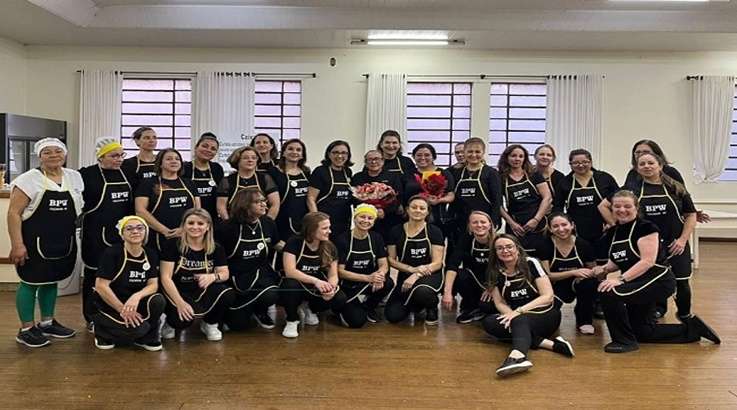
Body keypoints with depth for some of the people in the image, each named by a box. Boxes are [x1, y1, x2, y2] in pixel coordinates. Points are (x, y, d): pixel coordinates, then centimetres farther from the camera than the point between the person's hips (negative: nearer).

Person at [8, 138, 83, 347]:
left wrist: (72, 238, 11)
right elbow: (14, 213, -12)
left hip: (64, 243, 5)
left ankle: (47, 323, 29)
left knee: (52, 281, 15)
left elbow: (79, 207, 16)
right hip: (35, 243, -5)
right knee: (30, 282, 4)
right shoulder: (29, 179, -10)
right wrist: (17, 245, -17)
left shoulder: (74, 177, 6)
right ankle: (26, 329, 15)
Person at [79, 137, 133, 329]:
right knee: (95, 275, 7)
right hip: (97, 236, -4)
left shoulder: (126, 173, 9)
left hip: (122, 234, 5)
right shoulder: (87, 175, -6)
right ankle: (92, 319, 18)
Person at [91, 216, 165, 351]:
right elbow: (101, 286, -18)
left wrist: (137, 296, -28)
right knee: (138, 327, -28)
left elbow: (153, 285, -6)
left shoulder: (151, 255, 0)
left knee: (158, 301, -26)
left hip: (135, 303, 4)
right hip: (108, 306, -4)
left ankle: (147, 338, 0)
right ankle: (101, 331, 3)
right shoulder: (112, 253, -15)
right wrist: (123, 310, -20)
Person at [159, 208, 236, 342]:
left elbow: (225, 273, 1)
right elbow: (166, 277, -13)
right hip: (178, 292, -3)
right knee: (183, 319, -34)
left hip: (203, 291, 3)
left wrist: (213, 277, -25)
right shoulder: (173, 245, -9)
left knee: (228, 295, -27)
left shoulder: (216, 248, 1)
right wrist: (180, 303, -25)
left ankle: (210, 324, 4)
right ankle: (171, 323, 7)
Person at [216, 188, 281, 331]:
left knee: (271, 295, -32)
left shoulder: (268, 224, -3)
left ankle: (260, 312, 5)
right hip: (235, 276, -2)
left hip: (260, 273, 2)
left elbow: (275, 244, 17)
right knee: (238, 324, -3)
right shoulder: (227, 228, -15)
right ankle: (227, 311, 35)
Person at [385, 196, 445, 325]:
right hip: (405, 276, 3)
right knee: (393, 316, -17)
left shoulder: (434, 232, -3)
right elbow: (391, 260, 3)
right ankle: (415, 306, 20)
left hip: (430, 275, -3)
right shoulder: (396, 231, 3)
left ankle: (432, 309, 0)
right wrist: (412, 269, -15)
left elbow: (437, 263, -7)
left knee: (422, 291, -40)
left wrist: (416, 275, -23)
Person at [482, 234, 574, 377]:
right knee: (488, 322, -23)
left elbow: (547, 296, -13)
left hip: (545, 315, -4)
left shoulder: (530, 264, -10)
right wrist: (511, 314, -21)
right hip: (519, 319, 5)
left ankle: (517, 356, -68)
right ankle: (548, 343, -31)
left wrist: (518, 311, -23)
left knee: (519, 320, -35)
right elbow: (499, 303, 2)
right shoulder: (495, 272, 0)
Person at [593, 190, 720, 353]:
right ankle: (691, 328, 34)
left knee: (609, 293, -28)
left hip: (658, 281, -9)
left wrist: (621, 278, -32)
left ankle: (625, 340, -10)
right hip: (638, 285, 9)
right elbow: (617, 261, 14)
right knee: (642, 332, 17)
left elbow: (648, 261, -25)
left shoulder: (645, 227, -17)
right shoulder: (613, 232, 5)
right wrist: (605, 268, -8)